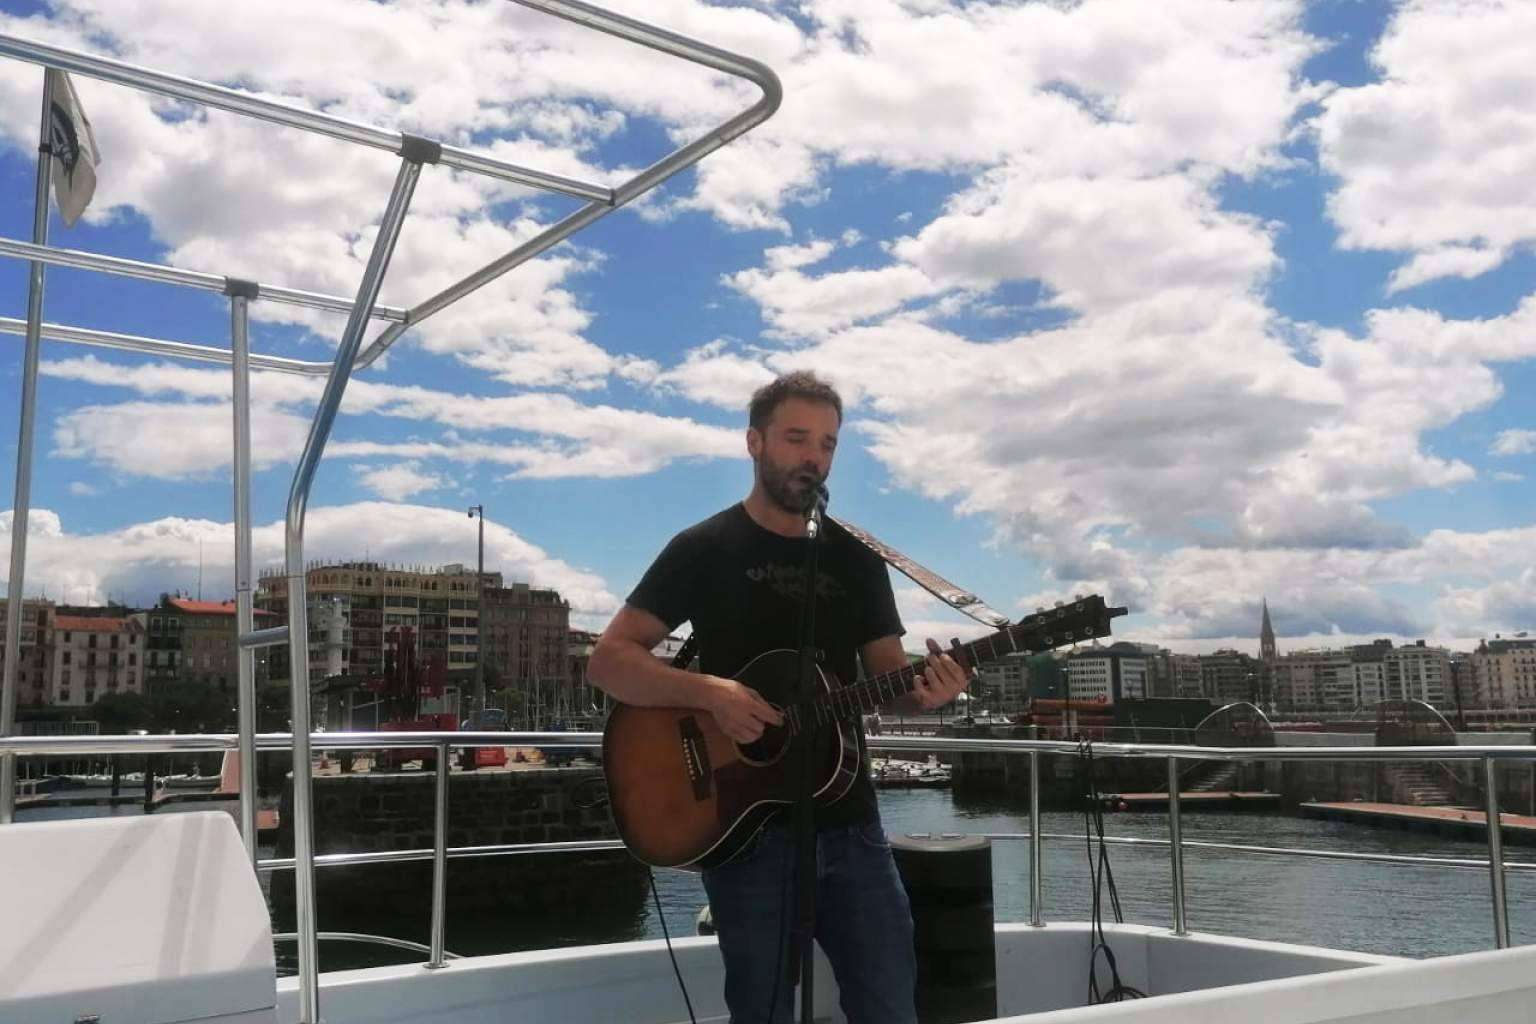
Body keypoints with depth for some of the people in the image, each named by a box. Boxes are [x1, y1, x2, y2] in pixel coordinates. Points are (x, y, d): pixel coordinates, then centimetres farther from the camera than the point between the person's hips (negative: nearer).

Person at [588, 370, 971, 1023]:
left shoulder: (857, 558, 10)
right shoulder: (705, 549, -3)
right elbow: (608, 660, -8)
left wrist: (925, 691, -16)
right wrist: (710, 692, -23)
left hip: (848, 822, 4)